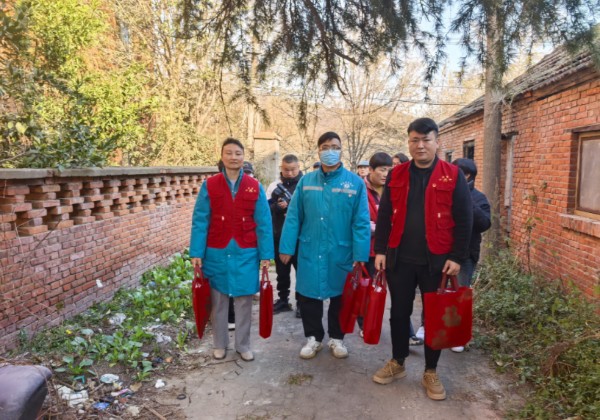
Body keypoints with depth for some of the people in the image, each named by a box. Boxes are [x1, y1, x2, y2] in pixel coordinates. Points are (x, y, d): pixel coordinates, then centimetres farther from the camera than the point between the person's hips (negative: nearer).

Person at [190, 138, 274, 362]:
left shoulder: (255, 187, 0)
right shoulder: (209, 185, -2)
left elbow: (263, 223, -1)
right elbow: (199, 221, -3)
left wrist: (266, 254, -5)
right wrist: (196, 253, -8)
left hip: (246, 253, 0)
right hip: (216, 252, 0)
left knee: (244, 301, 9)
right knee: (218, 301, 12)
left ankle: (243, 345, 26)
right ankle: (220, 344, 29)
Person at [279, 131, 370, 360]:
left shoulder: (355, 182, -5)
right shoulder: (306, 181, 2)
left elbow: (361, 222, -8)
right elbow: (293, 218, 1)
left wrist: (360, 255, -12)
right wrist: (286, 247, -3)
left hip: (341, 253, -1)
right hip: (310, 253, 2)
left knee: (340, 298, 14)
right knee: (307, 297, 10)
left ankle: (336, 338, 34)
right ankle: (313, 337, 31)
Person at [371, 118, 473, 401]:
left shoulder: (453, 176, -4)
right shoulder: (396, 174, 4)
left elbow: (463, 220, -4)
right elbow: (384, 215, 6)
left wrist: (457, 257, -8)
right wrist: (380, 250, 1)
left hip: (436, 260, -2)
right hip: (400, 258, 2)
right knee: (399, 313, 13)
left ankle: (431, 372, 26)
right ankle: (397, 363, 32)